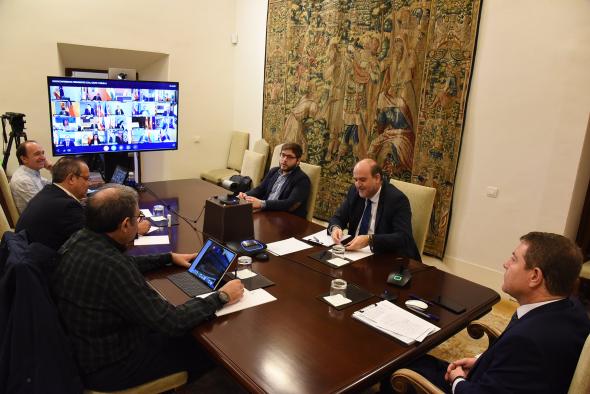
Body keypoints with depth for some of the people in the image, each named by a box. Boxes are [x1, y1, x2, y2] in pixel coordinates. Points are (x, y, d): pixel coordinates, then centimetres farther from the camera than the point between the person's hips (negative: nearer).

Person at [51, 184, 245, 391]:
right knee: (204, 349, 10)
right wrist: (221, 297, -20)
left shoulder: (79, 239, -8)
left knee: (189, 335, 21)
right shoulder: (111, 267, -36)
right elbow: (171, 323, -31)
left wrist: (170, 257, 15)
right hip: (107, 366, -8)